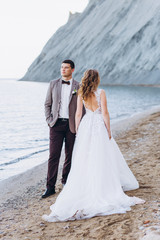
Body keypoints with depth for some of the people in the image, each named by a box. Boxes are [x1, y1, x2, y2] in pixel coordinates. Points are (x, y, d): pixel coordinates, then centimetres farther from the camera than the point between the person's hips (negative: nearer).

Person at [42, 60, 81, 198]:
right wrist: (49, 120, 0)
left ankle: (66, 180, 28)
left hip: (71, 125, 0)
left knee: (70, 156, 8)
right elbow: (47, 104, 11)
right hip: (56, 125, 0)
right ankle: (50, 187, -2)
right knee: (53, 156, -4)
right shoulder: (53, 84, 8)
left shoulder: (78, 86, 3)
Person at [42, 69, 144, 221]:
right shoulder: (101, 92, -9)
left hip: (86, 126, 4)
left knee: (83, 160, 8)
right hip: (99, 125, -4)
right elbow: (105, 113, -10)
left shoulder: (81, 94, 1)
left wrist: (77, 130, 12)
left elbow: (78, 113, 3)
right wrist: (109, 131, -3)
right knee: (102, 159, 4)